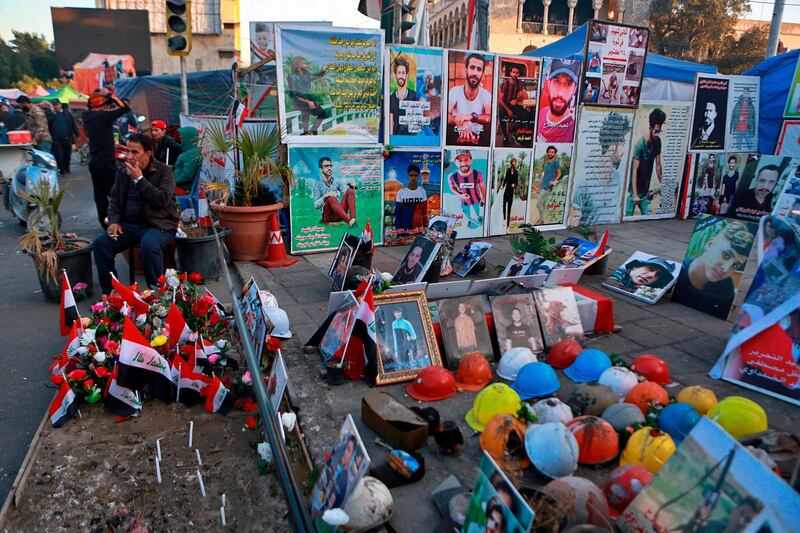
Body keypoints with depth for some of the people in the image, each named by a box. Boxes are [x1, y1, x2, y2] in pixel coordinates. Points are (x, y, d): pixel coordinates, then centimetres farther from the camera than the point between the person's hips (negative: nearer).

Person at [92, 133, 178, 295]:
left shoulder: (164, 171, -5)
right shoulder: (123, 172, 12)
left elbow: (163, 199, -19)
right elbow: (114, 199, 19)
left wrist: (139, 179, -18)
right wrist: (114, 221, 2)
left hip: (157, 224, -6)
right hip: (128, 224, 6)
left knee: (149, 245, -37)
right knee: (100, 244, -15)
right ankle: (109, 292, -2)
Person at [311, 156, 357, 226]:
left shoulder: (337, 181, 13)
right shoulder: (317, 184, 2)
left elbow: (346, 193, -1)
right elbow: (316, 205, -9)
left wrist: (350, 186, -22)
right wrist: (325, 196, -26)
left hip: (339, 215, 4)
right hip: (328, 216, -4)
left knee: (350, 191, -16)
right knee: (331, 198, -34)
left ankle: (353, 218, -39)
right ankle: (349, 221, -51)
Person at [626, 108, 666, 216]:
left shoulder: (657, 142, -2)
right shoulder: (639, 145, -20)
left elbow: (658, 165, 7)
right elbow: (635, 170, -22)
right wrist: (635, 194, -25)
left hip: (645, 191, 6)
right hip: (633, 190, -6)